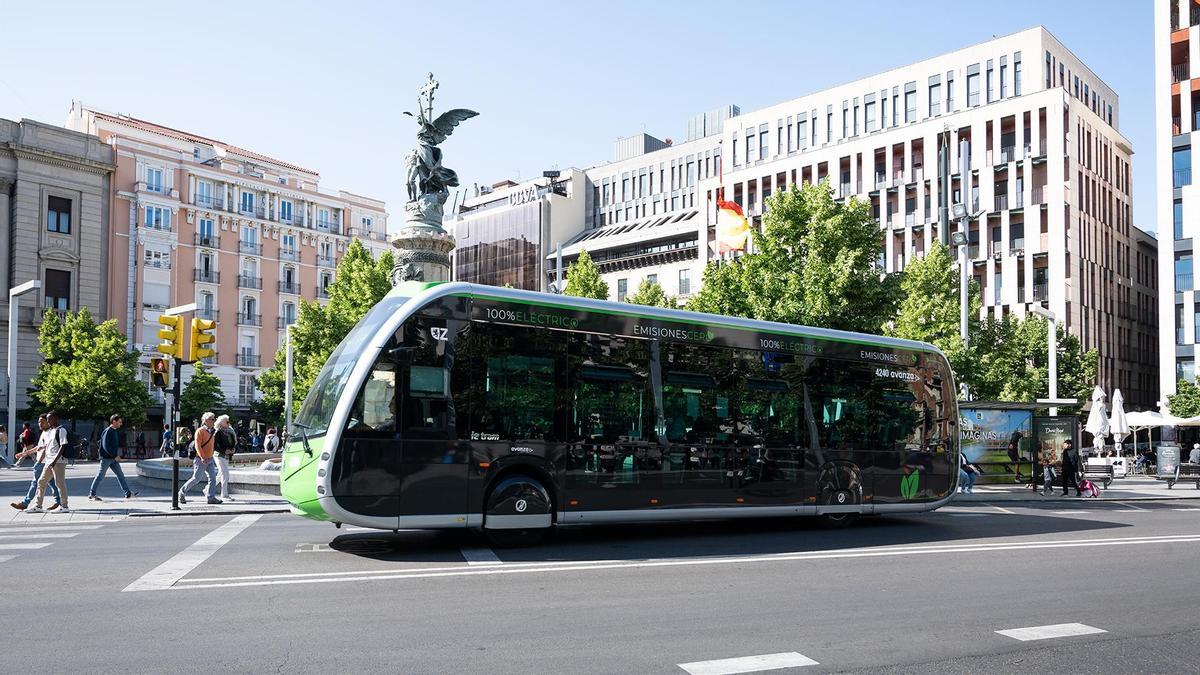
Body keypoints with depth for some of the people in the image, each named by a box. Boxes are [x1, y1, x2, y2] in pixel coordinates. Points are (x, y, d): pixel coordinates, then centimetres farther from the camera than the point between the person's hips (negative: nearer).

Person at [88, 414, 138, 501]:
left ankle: (128, 493, 6)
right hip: (106, 458, -9)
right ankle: (91, 494, 10)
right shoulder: (108, 431, -15)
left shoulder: (116, 431, 12)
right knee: (100, 476, 0)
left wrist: (117, 455, 11)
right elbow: (105, 446, -21)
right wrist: (115, 456, -20)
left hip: (113, 458, 9)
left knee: (120, 475, 6)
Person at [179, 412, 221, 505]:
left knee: (213, 478, -2)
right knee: (196, 478, -2)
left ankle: (211, 497, 0)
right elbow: (197, 445, -17)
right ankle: (182, 493, 15)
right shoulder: (200, 431, -10)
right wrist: (202, 457, -24)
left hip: (210, 459, 7)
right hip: (201, 460, -7)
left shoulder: (212, 432, 12)